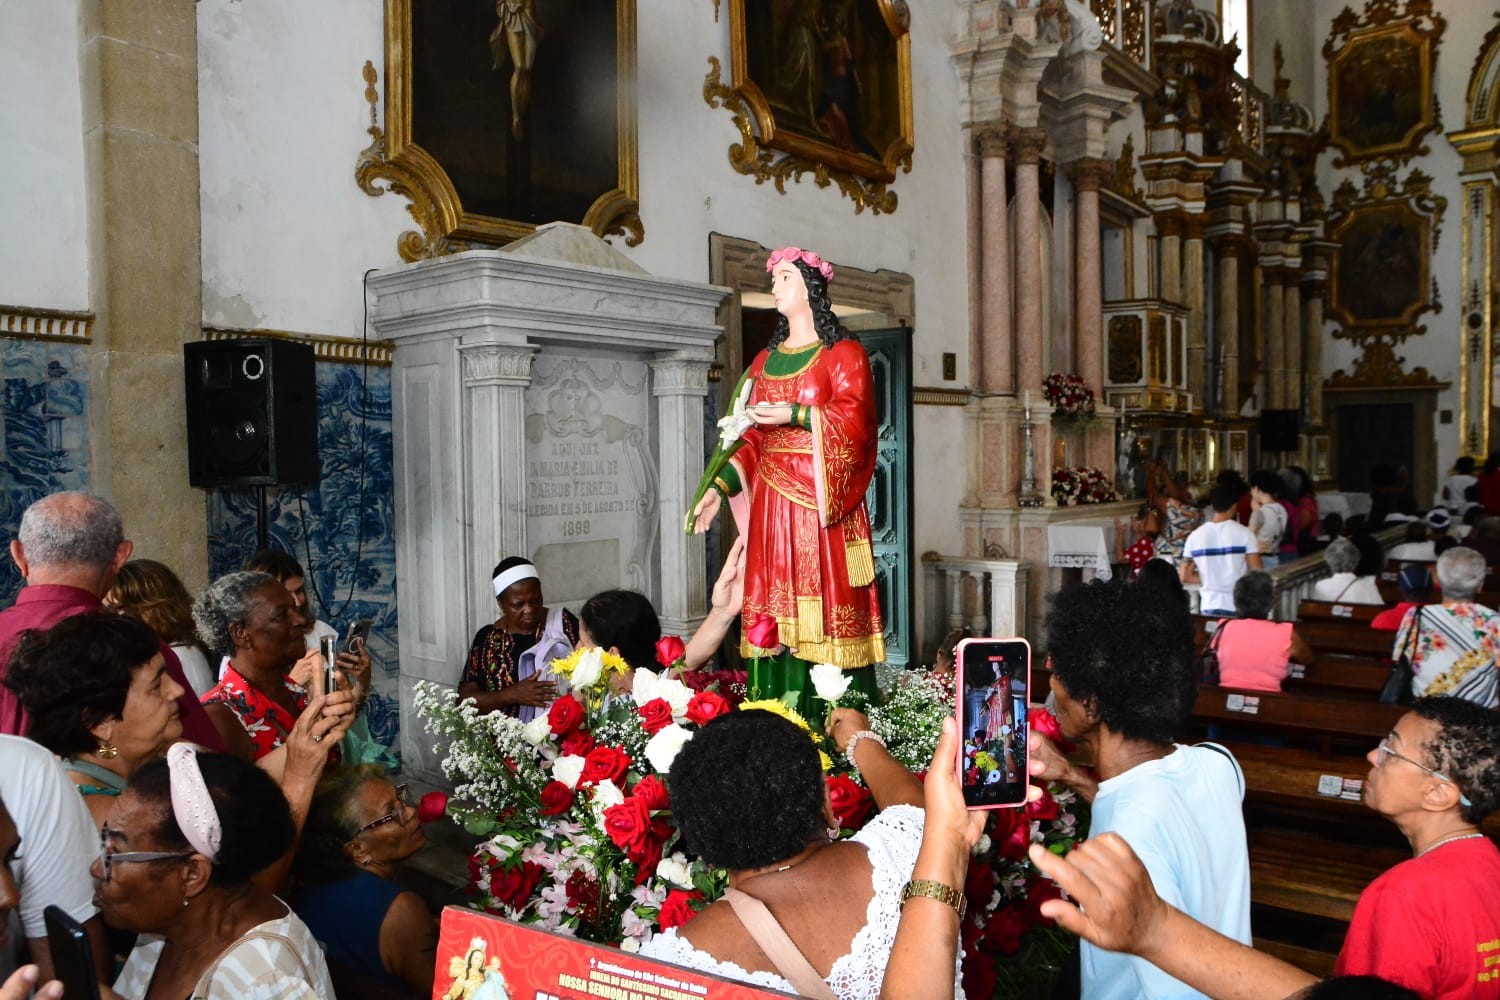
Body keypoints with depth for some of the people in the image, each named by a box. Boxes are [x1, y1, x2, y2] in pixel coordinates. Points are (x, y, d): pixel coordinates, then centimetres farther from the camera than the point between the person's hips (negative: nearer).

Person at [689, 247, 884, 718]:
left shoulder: (843, 353, 3)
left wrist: (793, 414, -18)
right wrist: (718, 487, 4)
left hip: (821, 500, -5)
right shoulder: (766, 359, 19)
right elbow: (751, 437, 15)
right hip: (772, 500, 6)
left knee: (825, 603, -8)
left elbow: (854, 419, -11)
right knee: (774, 609, 3)